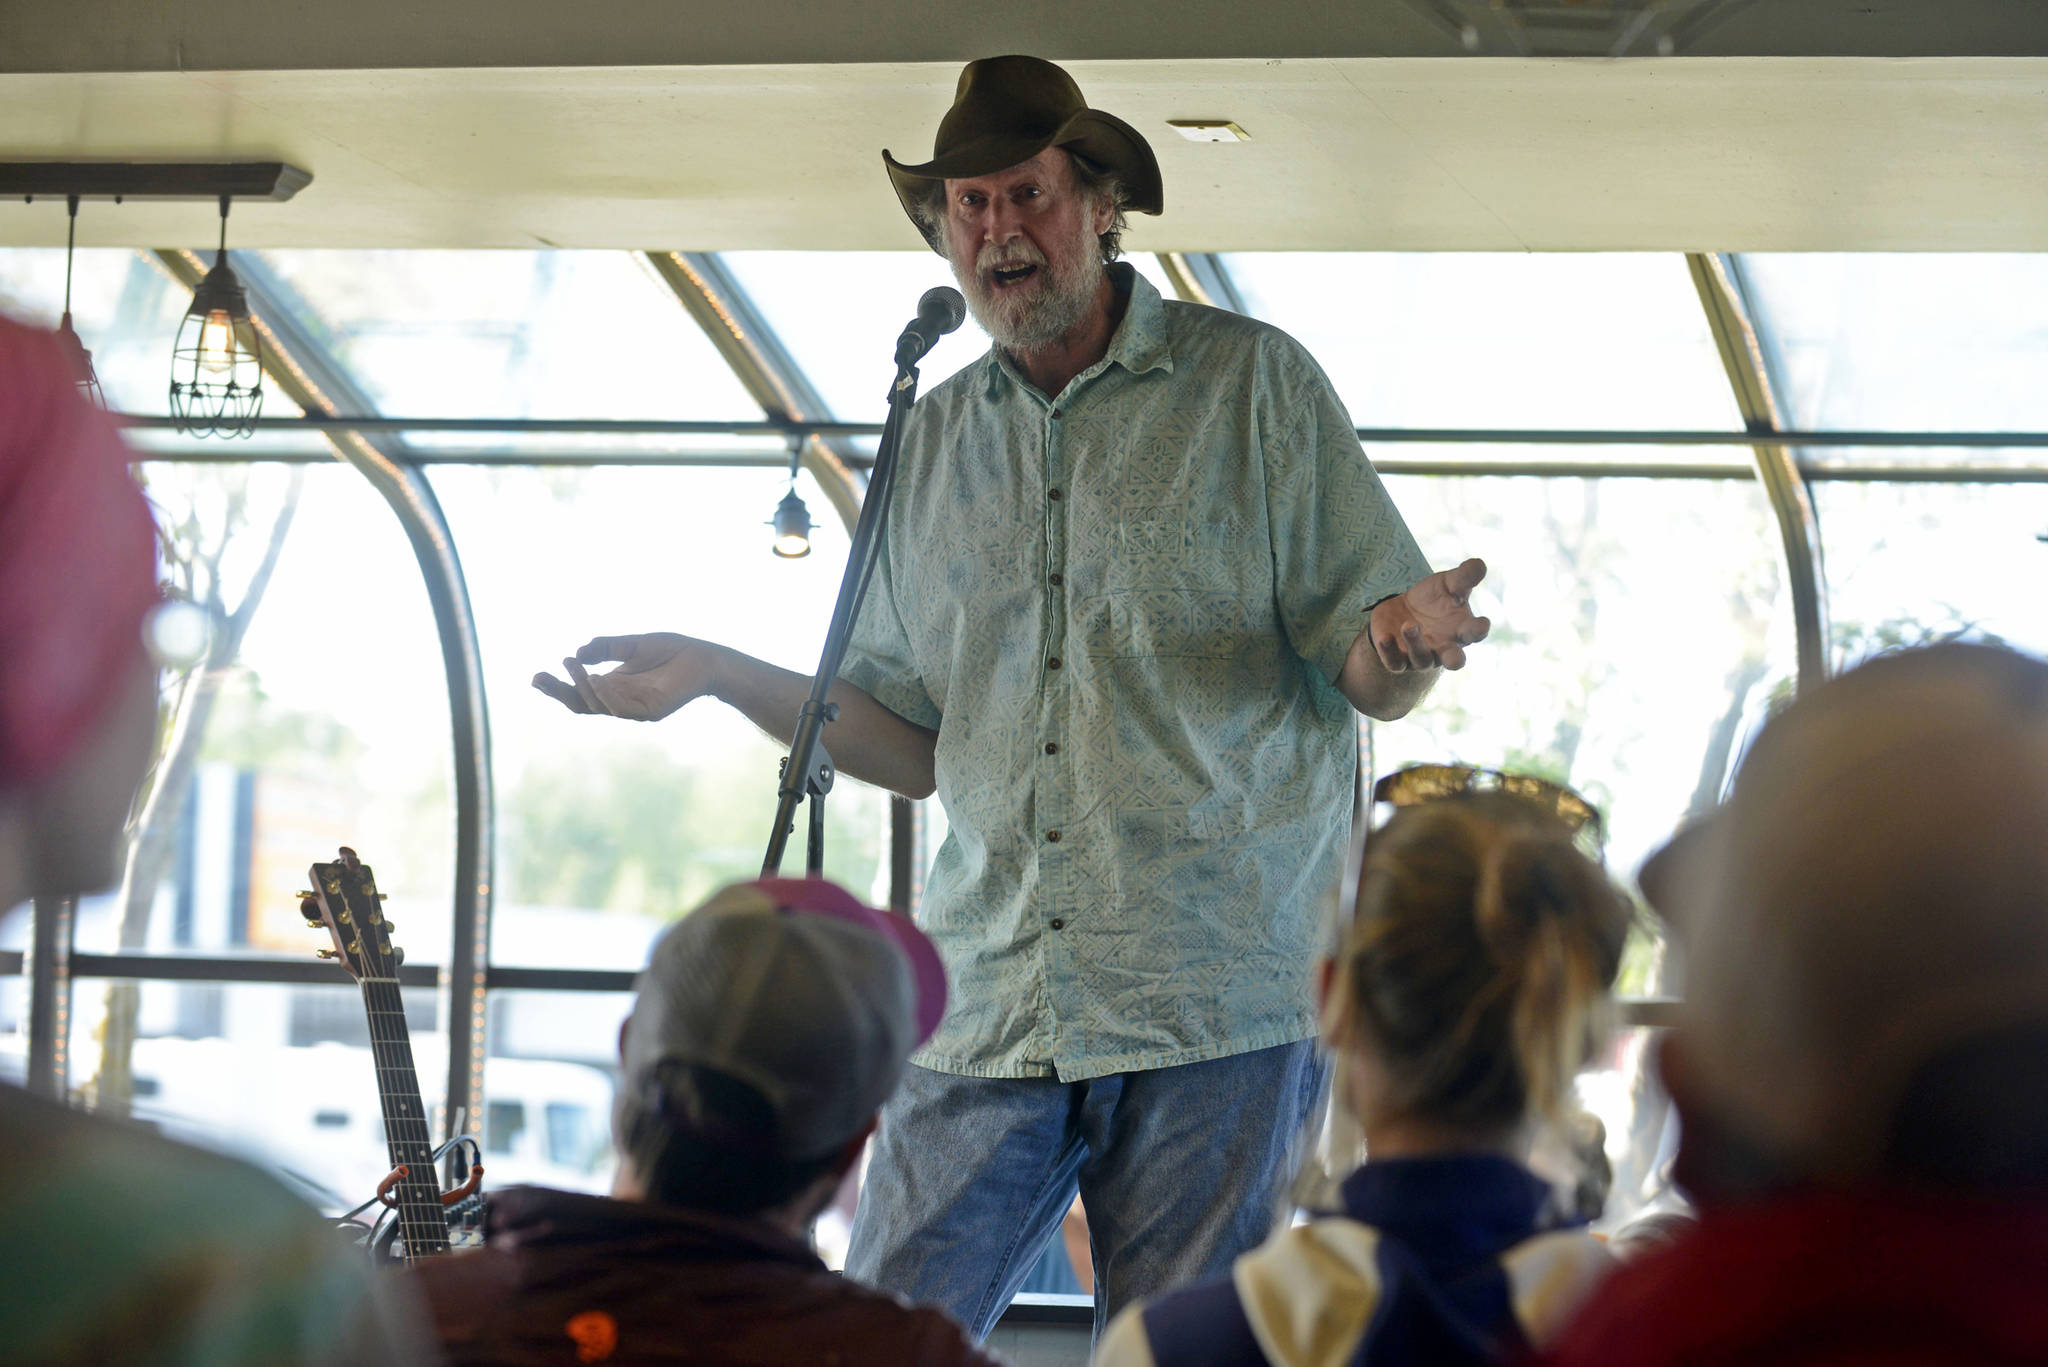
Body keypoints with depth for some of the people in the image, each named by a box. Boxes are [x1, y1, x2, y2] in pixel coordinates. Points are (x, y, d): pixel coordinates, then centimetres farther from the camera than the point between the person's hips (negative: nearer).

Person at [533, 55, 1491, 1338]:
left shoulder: (1252, 385, 2)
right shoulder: (933, 441, 14)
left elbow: (1370, 678, 0)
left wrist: (1404, 638, -23)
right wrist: (722, 675, 8)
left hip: (1213, 1000, -4)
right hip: (985, 1010, 4)